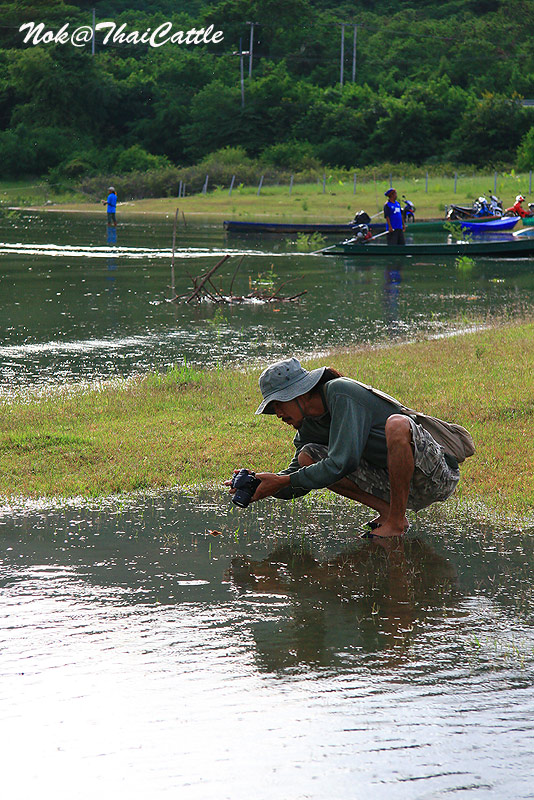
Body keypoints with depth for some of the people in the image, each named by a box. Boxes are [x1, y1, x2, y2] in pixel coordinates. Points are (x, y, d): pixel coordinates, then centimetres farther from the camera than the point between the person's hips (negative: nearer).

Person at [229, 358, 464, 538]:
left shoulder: (340, 392, -20)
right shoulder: (309, 426, 7)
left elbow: (341, 464, -27)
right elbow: (297, 479, 16)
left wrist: (281, 482, -19)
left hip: (436, 478, -8)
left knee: (396, 423, -39)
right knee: (307, 458, 1)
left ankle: (397, 520, -23)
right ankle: (387, 511, 0)